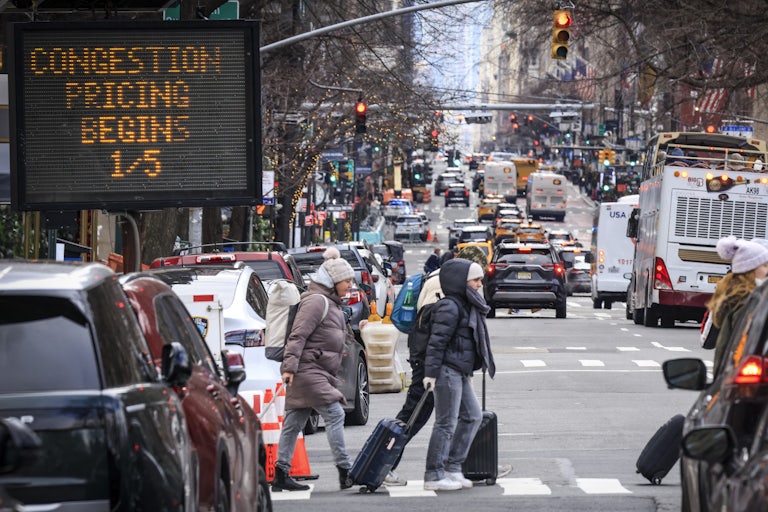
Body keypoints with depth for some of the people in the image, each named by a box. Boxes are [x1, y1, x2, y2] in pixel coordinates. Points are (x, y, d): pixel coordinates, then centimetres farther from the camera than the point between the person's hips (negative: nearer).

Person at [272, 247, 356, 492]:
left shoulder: (331, 304, 22)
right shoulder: (316, 301, -11)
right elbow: (298, 335, -18)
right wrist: (289, 366, -24)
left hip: (317, 373, 10)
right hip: (307, 370, -10)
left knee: (295, 422, 9)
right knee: (334, 414, -13)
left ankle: (281, 475, 10)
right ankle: (345, 472, -14)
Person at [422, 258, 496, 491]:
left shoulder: (467, 306, 17)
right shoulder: (450, 307, -14)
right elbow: (437, 341, -18)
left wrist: (468, 372, 25)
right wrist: (431, 372, -21)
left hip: (460, 373, 10)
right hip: (448, 371, -10)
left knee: (472, 416, 12)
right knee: (446, 423, -7)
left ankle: (452, 467, 17)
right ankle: (434, 476, -3)